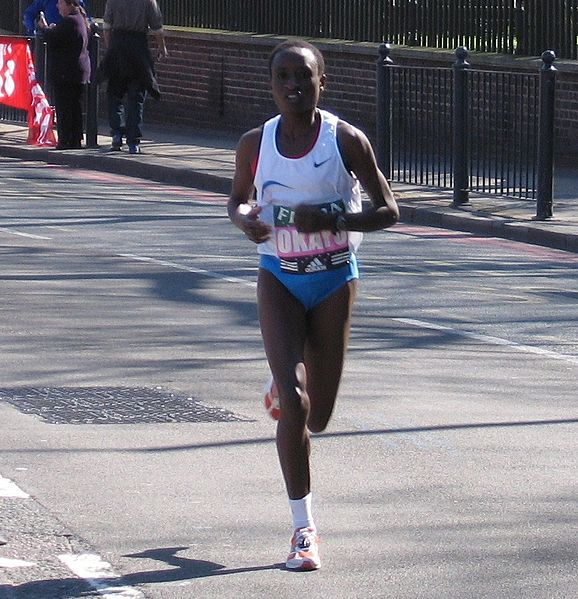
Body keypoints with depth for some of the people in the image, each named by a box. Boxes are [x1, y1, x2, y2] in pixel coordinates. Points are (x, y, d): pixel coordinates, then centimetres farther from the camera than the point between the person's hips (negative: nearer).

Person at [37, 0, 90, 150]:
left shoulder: (69, 21, -17)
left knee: (63, 107, -5)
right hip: (80, 70, 9)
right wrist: (52, 29, 14)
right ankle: (76, 140, 16)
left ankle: (66, 140, -5)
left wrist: (45, 28, 2)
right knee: (75, 106, 13)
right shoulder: (81, 20, 14)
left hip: (65, 71, -9)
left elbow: (52, 40, -17)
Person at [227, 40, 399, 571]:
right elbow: (237, 198, 13)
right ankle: (304, 530, -5)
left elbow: (389, 211, -6)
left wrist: (332, 219, -22)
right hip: (278, 279, 0)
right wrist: (244, 219, -11)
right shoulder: (255, 144, -4)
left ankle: (283, 388, 48)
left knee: (317, 416, 9)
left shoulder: (346, 141, -10)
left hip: (334, 278, 0)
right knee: (293, 403, -14)